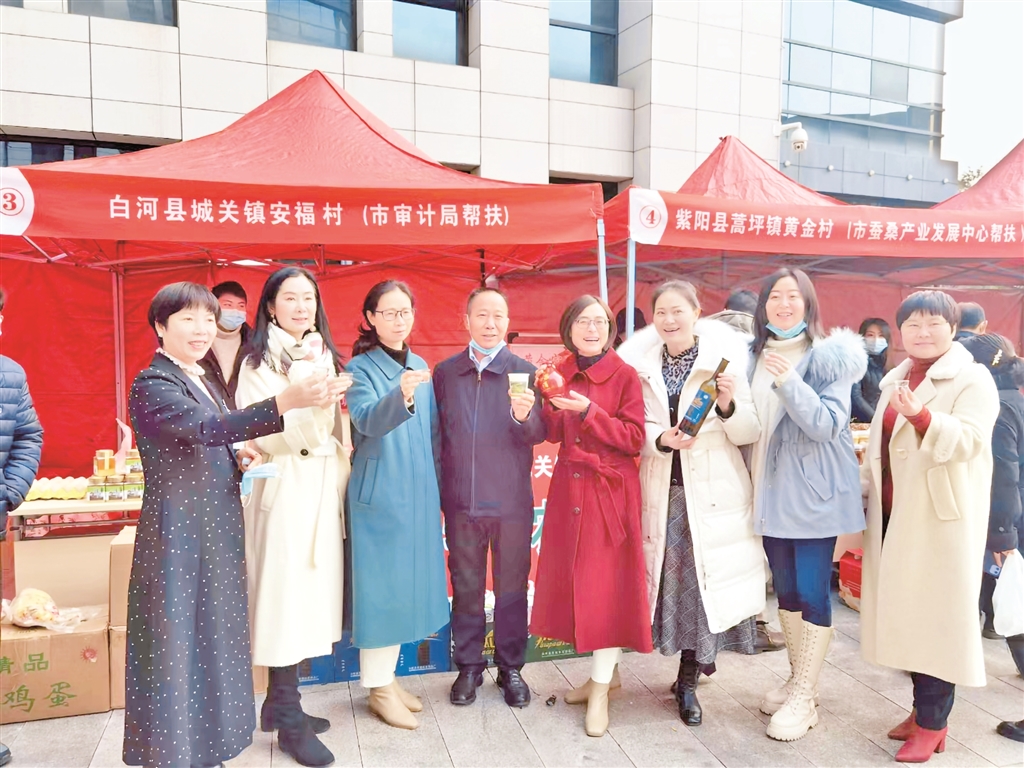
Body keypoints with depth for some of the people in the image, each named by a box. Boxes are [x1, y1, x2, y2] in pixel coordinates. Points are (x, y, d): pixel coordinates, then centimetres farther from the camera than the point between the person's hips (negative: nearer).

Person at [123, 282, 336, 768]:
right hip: (178, 536, -9)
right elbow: (205, 428, -33)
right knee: (177, 644, 0)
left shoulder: (200, 380, 13)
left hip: (215, 533, 9)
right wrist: (285, 402, -45)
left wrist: (237, 459, 0)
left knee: (210, 640, 16)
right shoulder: (153, 383, -13)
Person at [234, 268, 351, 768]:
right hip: (285, 488, -6)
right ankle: (289, 722, 10)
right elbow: (259, 432, -16)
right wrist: (310, 403, -26)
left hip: (324, 485, 7)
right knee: (286, 593, -2)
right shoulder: (259, 363, -4)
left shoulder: (323, 356, 15)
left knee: (311, 590, 10)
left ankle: (280, 703, 26)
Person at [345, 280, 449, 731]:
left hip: (418, 492, 6)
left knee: (405, 581, 13)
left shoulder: (420, 367, 10)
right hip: (379, 492, -6)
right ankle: (378, 688, 15)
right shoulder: (360, 368, -8)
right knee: (381, 583, 1)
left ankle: (387, 676, 28)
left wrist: (437, 487, 13)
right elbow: (367, 422, -25)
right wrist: (400, 396, -43)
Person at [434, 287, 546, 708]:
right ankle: (469, 666, 29)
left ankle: (511, 667, 27)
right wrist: (438, 491, 2)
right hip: (461, 503, 2)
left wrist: (524, 416, -28)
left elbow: (539, 435, -7)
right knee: (465, 587, 13)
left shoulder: (525, 372, -3)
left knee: (512, 587, 10)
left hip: (512, 503, -1)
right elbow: (435, 434, 6)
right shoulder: (444, 373, 4)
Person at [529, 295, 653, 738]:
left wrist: (588, 411, -21)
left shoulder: (625, 376, -7)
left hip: (610, 490, -5)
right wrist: (553, 405, -10)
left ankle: (600, 690, 11)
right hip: (569, 488, 5)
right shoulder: (561, 374, 7)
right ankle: (602, 672, 29)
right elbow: (554, 434, 9)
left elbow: (634, 439, -11)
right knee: (575, 580, 10)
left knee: (606, 585, -2)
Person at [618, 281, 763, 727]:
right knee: (669, 575, 7)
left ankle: (688, 680, 20)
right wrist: (661, 439, -14)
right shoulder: (642, 363, 4)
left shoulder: (725, 358, -4)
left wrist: (729, 405, -21)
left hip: (712, 490, -2)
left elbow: (749, 433, -3)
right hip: (662, 489, 3)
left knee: (703, 577, 2)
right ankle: (700, 656, 31)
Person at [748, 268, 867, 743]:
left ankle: (804, 698, 12)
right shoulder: (756, 356, 7)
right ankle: (798, 680, 30)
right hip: (771, 490, 5)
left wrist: (789, 382, -29)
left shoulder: (828, 355, -8)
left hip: (814, 490, -5)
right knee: (785, 589, 14)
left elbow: (828, 425, -18)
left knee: (812, 592, -1)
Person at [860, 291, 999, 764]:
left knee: (935, 615, -1)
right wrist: (863, 500, 17)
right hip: (894, 515, 7)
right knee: (904, 613, 11)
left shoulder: (973, 380, -6)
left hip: (941, 518, -6)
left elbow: (969, 439, -21)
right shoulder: (894, 379, 14)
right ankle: (923, 706, 26)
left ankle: (932, 722, 11)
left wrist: (921, 416, -38)